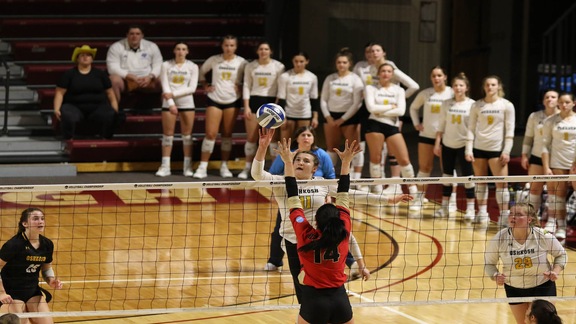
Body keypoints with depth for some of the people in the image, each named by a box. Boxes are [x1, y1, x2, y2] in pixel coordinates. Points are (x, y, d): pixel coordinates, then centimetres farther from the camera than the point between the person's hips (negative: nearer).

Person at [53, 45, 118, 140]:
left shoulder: (100, 74, 15)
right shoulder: (69, 74, 9)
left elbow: (110, 92, 15)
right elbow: (60, 93, 3)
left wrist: (115, 109, 2)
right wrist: (56, 109, -13)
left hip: (97, 107, 2)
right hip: (74, 106, -2)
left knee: (110, 116, -31)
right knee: (68, 117, -38)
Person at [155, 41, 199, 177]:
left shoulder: (192, 67, 2)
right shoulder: (166, 65, 2)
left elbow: (192, 88, -6)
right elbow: (165, 86, -5)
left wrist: (174, 94, -13)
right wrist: (171, 103, -15)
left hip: (187, 103, 0)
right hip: (169, 103, 0)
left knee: (187, 135, 2)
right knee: (168, 134, 0)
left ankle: (187, 166, 5)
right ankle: (165, 166, 2)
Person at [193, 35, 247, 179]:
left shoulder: (241, 62, -3)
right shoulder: (214, 60, -2)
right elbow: (201, 71, 14)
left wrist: (242, 88, -7)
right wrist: (205, 85, 5)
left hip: (232, 102, 1)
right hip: (215, 100, -1)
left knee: (227, 134, 6)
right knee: (210, 134, -7)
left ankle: (224, 166, 14)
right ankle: (202, 167, -5)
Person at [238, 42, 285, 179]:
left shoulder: (278, 67, 0)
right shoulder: (250, 66, 6)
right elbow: (247, 86, 6)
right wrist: (246, 106, -3)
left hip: (271, 102, -1)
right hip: (254, 101, 1)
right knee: (251, 137, 1)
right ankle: (247, 168, 9)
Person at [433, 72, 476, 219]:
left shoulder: (471, 105, -5)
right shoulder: (446, 104, 5)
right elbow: (441, 125, 9)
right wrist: (437, 143, 4)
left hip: (464, 145, -3)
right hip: (448, 145, 3)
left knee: (467, 176, -3)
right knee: (447, 175, 9)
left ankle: (470, 208, 3)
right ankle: (444, 207, 17)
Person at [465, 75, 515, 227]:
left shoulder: (506, 106, 0)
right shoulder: (477, 106, 6)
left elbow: (510, 130, -1)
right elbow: (471, 128, 7)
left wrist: (506, 151, -8)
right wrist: (468, 149, -1)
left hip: (497, 149, -2)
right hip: (479, 148, 3)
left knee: (501, 183, -7)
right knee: (480, 181, 8)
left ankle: (504, 216, -4)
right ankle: (482, 213, 17)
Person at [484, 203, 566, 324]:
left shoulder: (544, 236, -19)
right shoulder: (499, 238, -19)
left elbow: (561, 254, 0)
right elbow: (489, 263, -5)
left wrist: (556, 271, -17)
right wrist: (495, 276, -25)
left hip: (543, 287, -1)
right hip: (514, 289, 1)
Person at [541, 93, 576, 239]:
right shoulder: (551, 121, 4)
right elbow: (545, 145, 4)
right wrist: (546, 167, -3)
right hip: (557, 163, 0)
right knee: (559, 196, -2)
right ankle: (561, 228, 4)